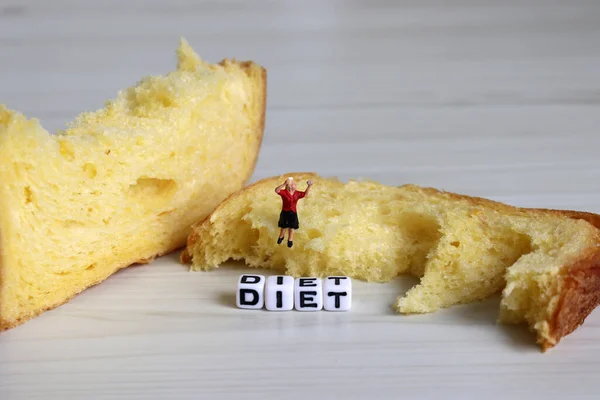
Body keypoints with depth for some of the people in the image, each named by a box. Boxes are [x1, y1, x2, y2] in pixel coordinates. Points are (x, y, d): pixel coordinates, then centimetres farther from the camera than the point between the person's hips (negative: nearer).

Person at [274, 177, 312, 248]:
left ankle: (290, 240, 31)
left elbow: (305, 194, 6)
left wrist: (309, 186, -7)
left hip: (293, 213, 3)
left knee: (291, 227, 12)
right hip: (285, 212, -3)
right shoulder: (284, 192, -19)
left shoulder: (297, 193, -4)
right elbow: (276, 190, -35)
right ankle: (281, 237, 42)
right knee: (283, 226, 15)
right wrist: (284, 184, -46)